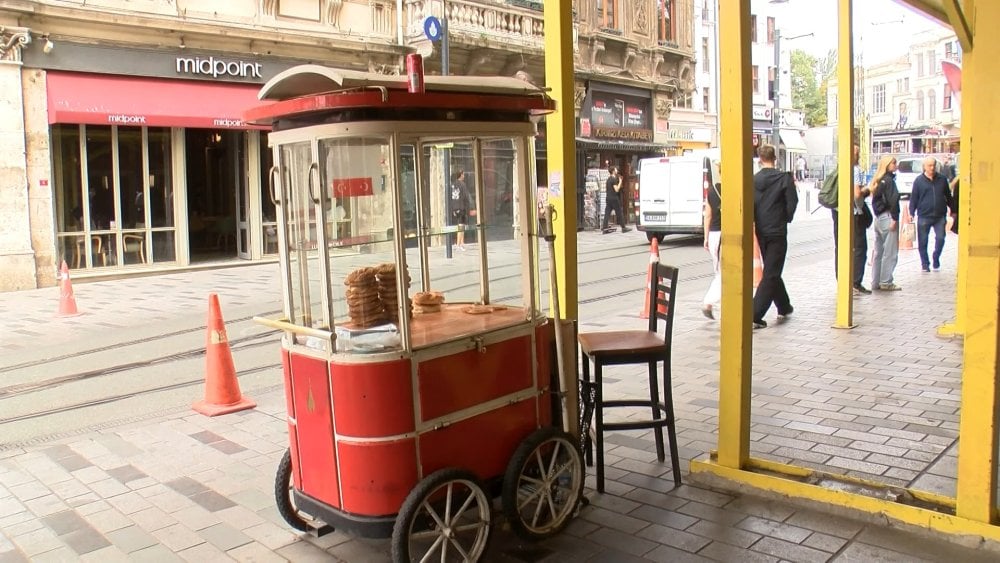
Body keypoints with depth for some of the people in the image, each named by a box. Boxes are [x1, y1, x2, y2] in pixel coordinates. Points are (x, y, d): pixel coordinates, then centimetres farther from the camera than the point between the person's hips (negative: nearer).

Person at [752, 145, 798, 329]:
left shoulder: (753, 180, 1)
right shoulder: (784, 177, -7)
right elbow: (792, 202, -9)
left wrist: (755, 223, 7)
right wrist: (786, 218, 9)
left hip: (760, 231, 4)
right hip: (777, 231, -4)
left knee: (772, 271, 20)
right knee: (771, 274, -3)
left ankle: (784, 307, 34)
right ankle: (755, 315, -13)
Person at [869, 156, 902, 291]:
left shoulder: (878, 180, 13)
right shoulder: (889, 180, -12)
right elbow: (893, 200, -20)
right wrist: (894, 218, -19)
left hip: (878, 218, 9)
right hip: (887, 218, -9)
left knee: (878, 252, 13)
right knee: (890, 253, -4)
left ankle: (876, 282, 17)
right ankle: (886, 282, -2)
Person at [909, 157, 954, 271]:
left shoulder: (942, 180, 8)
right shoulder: (919, 180, 1)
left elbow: (948, 196, 16)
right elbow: (914, 198, 2)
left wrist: (953, 210, 19)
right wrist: (911, 213, -5)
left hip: (940, 216, 2)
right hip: (924, 216, -1)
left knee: (940, 239, -6)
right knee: (922, 242, 2)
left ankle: (936, 260, 15)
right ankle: (925, 264, 15)